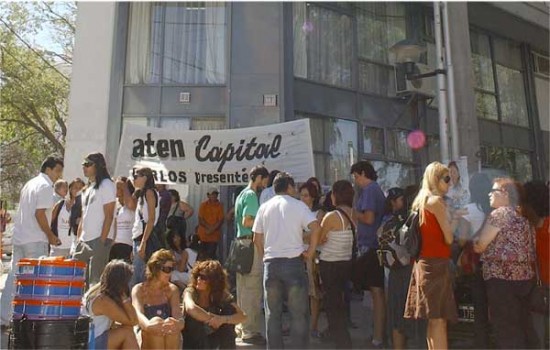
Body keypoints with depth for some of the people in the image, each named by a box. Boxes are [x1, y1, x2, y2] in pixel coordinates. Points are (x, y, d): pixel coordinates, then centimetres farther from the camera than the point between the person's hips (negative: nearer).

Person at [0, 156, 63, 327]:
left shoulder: (30, 183, 18)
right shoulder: (45, 186, -11)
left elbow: (24, 211, 19)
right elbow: (39, 213, -19)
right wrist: (51, 235, -9)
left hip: (18, 237, 9)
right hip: (35, 240, -9)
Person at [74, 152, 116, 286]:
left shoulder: (106, 185, -5)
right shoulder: (88, 188, 20)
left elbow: (109, 216, -12)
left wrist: (102, 241, -17)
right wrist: (78, 239, 15)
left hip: (99, 240, -8)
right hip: (84, 240, 8)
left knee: (96, 280, -7)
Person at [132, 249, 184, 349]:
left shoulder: (172, 289, 3)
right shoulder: (139, 289, -3)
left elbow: (177, 314, -13)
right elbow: (138, 313, -22)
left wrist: (178, 323, -37)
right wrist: (148, 325, -44)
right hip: (146, 336, -1)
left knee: (174, 327, -24)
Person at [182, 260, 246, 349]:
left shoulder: (223, 295, -10)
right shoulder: (190, 291, -18)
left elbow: (242, 316, -20)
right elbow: (191, 308, -43)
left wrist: (222, 319, -37)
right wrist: (212, 318, -30)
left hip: (212, 337, 3)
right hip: (192, 342, -3)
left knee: (230, 309, -16)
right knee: (195, 315, -31)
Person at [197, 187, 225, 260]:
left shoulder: (220, 205, -1)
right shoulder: (203, 205, 1)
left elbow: (221, 220, -5)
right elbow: (200, 219, -3)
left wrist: (213, 229, -16)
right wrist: (209, 227, -15)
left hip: (215, 234, -1)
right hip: (203, 234, 1)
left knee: (211, 254, -5)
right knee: (203, 254, 8)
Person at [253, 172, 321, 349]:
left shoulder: (265, 207, 9)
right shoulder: (298, 205, -1)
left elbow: (257, 238, 9)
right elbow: (315, 227, -15)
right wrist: (311, 251, -5)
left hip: (271, 263, 3)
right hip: (293, 261, -3)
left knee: (273, 312, 12)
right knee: (298, 312, 6)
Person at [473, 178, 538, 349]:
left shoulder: (499, 213, -11)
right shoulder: (521, 216, 16)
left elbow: (479, 246, -11)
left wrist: (471, 241, 8)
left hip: (502, 278, -9)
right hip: (524, 277, 9)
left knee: (507, 331, -2)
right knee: (522, 328, 14)